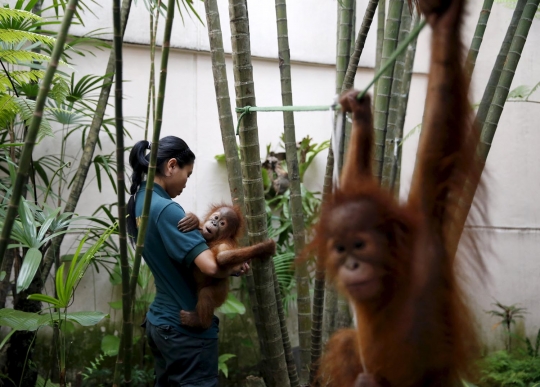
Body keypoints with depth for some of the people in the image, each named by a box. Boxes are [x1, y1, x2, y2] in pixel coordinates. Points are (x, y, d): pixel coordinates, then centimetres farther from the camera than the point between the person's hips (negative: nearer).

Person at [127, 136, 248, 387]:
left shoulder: (139, 202, 6)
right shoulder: (166, 209, -22)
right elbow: (210, 266, -31)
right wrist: (235, 268, -11)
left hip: (159, 322, 9)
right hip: (187, 328, -9)